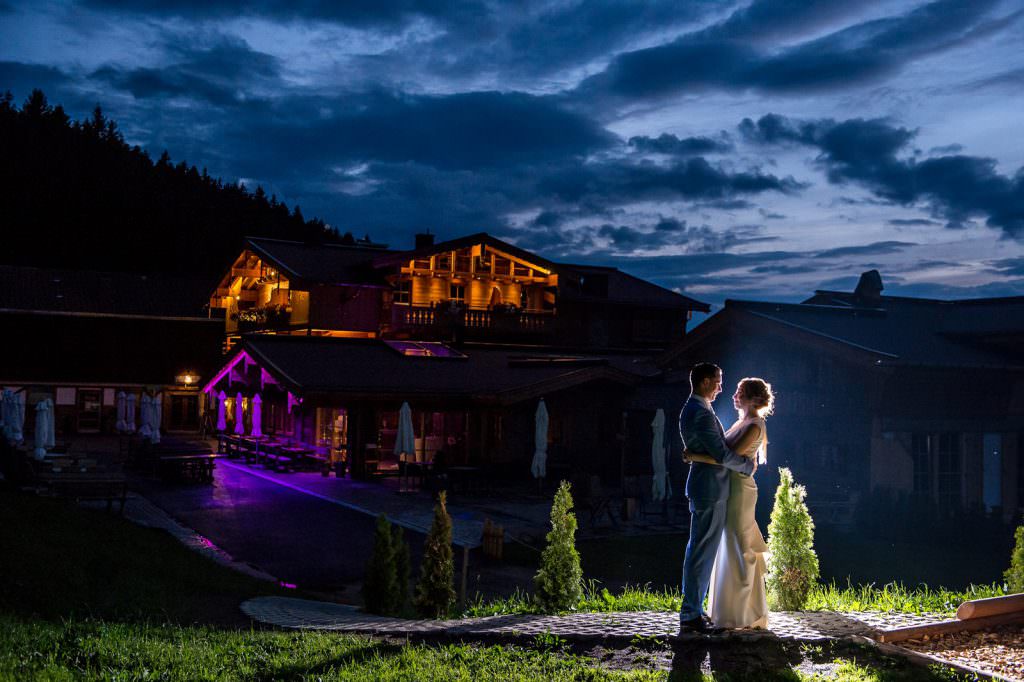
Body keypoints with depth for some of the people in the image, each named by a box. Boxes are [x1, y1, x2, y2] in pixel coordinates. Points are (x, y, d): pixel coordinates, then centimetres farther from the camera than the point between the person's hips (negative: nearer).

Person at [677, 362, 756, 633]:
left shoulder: (690, 410, 14)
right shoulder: (702, 413, -19)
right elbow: (722, 454, -21)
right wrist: (748, 465, -5)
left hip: (703, 486, 11)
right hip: (710, 489, -11)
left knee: (699, 550, 16)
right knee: (703, 552, -5)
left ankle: (693, 609, 24)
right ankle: (691, 614, 1)